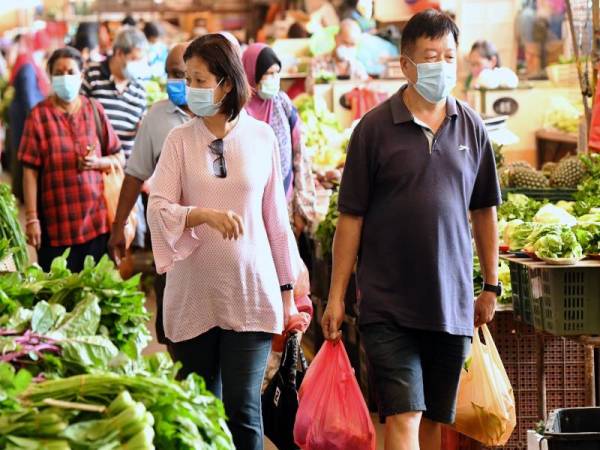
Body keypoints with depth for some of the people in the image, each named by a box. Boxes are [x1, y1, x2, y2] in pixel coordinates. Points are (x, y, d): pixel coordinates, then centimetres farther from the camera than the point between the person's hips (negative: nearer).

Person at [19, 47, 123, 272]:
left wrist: (96, 162, -10)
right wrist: (32, 219, -9)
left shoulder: (94, 110, 8)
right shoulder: (39, 115, -1)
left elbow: (119, 159, 12)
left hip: (96, 219, 3)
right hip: (56, 222, -3)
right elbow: (30, 170, -4)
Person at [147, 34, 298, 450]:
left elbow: (277, 219, 6)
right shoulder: (180, 140, 2)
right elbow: (158, 208, -7)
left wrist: (288, 294, 7)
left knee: (243, 407, -4)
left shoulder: (262, 137, 2)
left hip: (251, 294, -1)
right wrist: (207, 215, -24)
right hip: (193, 295, 1)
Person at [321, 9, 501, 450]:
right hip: (389, 307, -3)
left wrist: (491, 285, 15)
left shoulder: (471, 127, 6)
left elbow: (484, 211, 14)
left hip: (453, 304, 3)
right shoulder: (375, 128, -4)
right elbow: (351, 216, -2)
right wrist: (336, 296, -4)